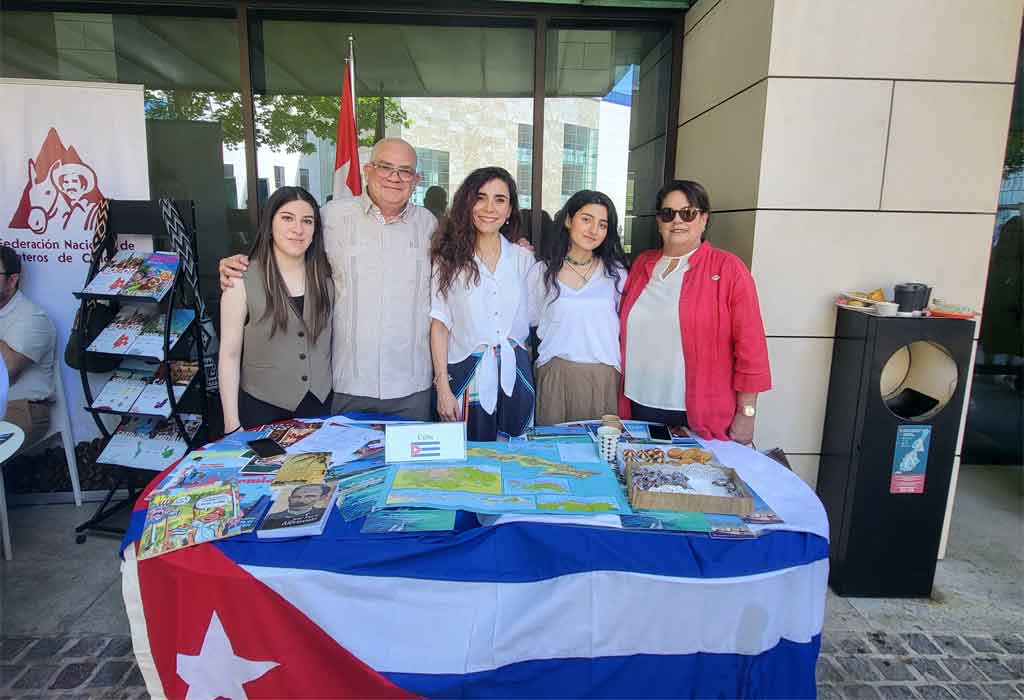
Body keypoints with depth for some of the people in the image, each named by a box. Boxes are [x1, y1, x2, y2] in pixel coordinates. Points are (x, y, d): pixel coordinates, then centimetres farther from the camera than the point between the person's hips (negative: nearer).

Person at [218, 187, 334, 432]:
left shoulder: (325, 274, -1)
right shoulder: (243, 280, -12)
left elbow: (329, 342, 4)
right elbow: (230, 355, -9)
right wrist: (232, 423, -9)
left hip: (320, 403, 3)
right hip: (263, 408, -3)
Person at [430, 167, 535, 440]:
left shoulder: (523, 258, 6)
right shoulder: (450, 258, -3)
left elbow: (528, 319, 12)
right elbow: (440, 324, -5)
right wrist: (443, 386, -10)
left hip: (514, 376, 3)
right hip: (467, 375, -2)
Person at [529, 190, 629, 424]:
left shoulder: (615, 272, 4)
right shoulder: (542, 271, 3)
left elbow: (624, 325, 9)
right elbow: (531, 321, 13)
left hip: (604, 378, 1)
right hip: (555, 376, 0)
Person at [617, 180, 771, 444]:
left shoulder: (729, 269, -6)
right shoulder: (642, 263, 8)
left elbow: (750, 346, -8)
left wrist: (746, 414, -8)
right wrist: (622, 401, 13)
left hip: (701, 415, -4)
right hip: (640, 404, 4)